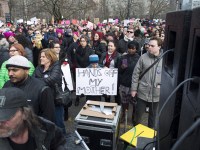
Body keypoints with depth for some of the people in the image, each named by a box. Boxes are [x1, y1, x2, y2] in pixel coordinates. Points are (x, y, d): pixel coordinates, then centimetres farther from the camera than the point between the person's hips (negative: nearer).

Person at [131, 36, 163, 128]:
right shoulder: (143, 57, -6)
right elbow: (136, 73, -2)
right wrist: (134, 89, -2)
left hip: (156, 93, 1)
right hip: (142, 92, 0)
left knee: (153, 114, 19)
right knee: (138, 113, 11)